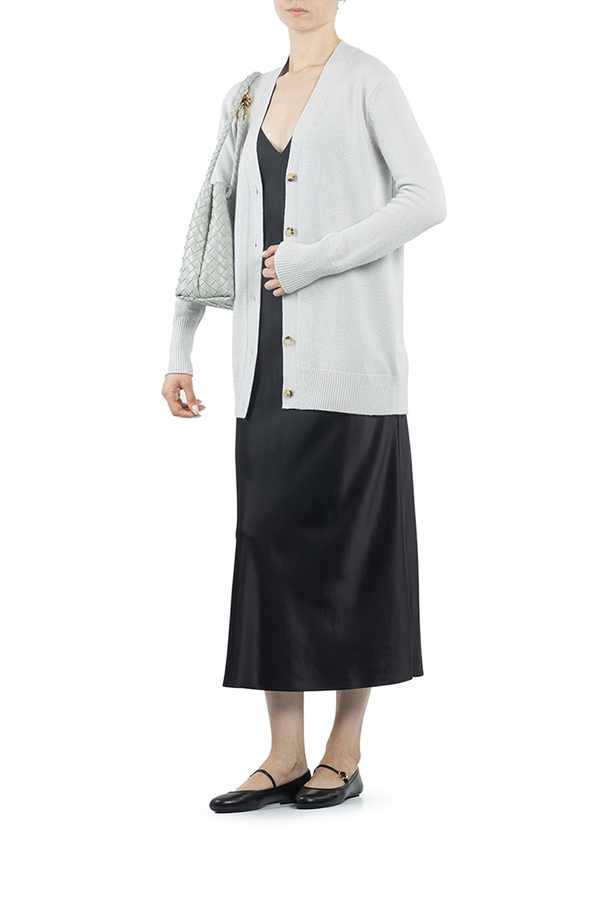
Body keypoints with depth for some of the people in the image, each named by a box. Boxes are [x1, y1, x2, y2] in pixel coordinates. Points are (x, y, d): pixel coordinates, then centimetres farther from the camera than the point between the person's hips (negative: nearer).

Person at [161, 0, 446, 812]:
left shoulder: (370, 81, 1)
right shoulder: (255, 97, 20)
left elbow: (427, 200, -12)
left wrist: (312, 262, -15)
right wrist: (179, 351, 14)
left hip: (351, 349, -6)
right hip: (270, 363, 6)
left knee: (353, 545, -2)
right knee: (270, 541, 1)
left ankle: (345, 753, 9)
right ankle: (285, 758, 7)